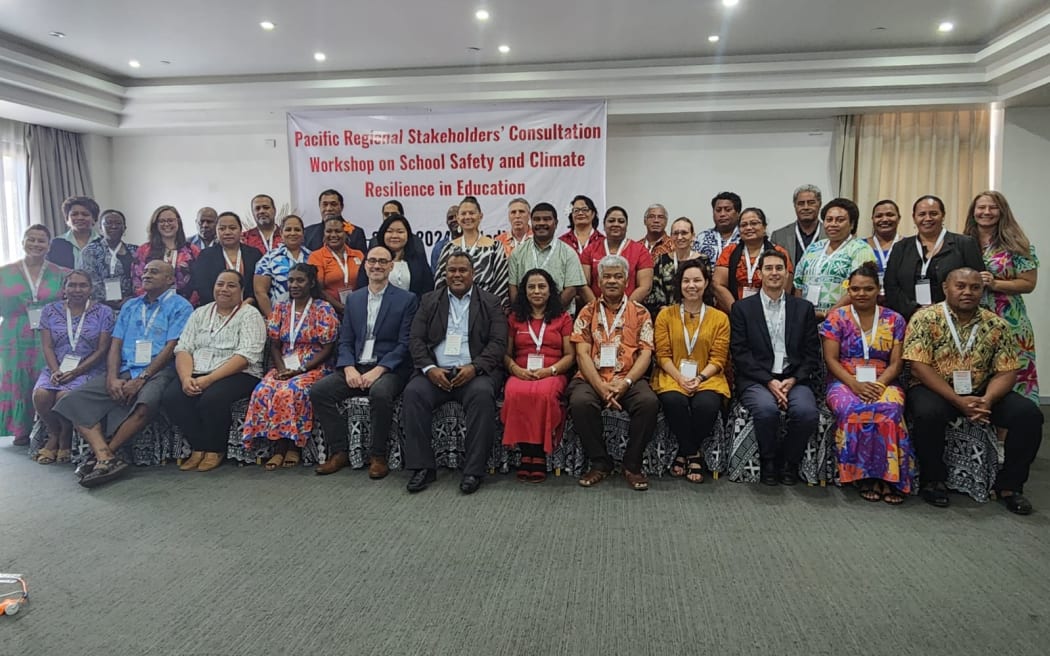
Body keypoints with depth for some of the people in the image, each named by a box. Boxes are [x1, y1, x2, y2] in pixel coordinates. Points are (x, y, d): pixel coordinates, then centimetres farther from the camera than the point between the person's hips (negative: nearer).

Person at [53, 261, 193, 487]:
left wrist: (140, 379, -15)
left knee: (145, 403, -37)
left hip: (157, 372, -6)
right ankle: (107, 458, -29)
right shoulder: (130, 306, 21)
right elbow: (115, 345, 14)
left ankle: (103, 455, -19)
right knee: (74, 399, -15)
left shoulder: (179, 306, 2)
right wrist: (112, 378, -5)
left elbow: (171, 348, -8)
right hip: (124, 371, 6)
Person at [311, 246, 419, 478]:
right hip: (356, 367, 5)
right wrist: (349, 369, -9)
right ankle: (339, 452, -6)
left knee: (380, 392, -36)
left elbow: (405, 344, -6)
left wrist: (378, 370, -18)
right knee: (318, 390, -18)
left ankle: (378, 457, -16)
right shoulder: (353, 299, 16)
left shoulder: (407, 299, 1)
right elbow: (345, 340, 11)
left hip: (389, 369, -5)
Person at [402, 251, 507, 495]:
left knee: (482, 393, -34)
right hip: (436, 371, 2)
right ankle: (422, 466, -17)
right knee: (413, 392, -27)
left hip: (475, 372, -2)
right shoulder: (429, 300, 17)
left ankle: (474, 470, -24)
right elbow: (416, 339, 8)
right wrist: (429, 368, -11)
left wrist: (474, 367, -17)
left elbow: (498, 343, 0)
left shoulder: (490, 302, 10)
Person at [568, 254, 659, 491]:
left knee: (649, 402, -30)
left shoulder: (639, 312, 12)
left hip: (629, 379, 0)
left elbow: (646, 353, 3)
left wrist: (625, 383, -14)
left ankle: (632, 465, -9)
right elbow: (582, 353, 1)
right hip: (592, 378, 0)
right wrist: (601, 387, -14)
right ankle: (600, 463, -9)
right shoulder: (588, 312, 12)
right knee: (580, 402, -31)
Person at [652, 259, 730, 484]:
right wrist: (680, 378, -14)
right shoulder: (665, 315, 9)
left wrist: (699, 378, -15)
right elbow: (662, 354, 2)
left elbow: (718, 358, 3)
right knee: (674, 401, -34)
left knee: (706, 405, -33)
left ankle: (685, 454, -7)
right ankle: (693, 454, -11)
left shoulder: (719, 318, 9)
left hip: (707, 378, 0)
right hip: (672, 377, 0)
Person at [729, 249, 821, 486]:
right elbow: (740, 352, -1)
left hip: (794, 379, 2)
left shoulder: (804, 308, 15)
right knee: (766, 409, -33)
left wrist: (793, 380, -8)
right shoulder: (742, 308, 9)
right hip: (756, 380, -2)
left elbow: (812, 353, 9)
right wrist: (769, 381, -12)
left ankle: (788, 461, 0)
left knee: (807, 412, -29)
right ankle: (768, 461, -4)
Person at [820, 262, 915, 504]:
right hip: (844, 382, -1)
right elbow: (831, 359, -1)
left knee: (889, 410, -34)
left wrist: (878, 384, -15)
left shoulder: (895, 320, 10)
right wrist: (855, 384, -16)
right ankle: (864, 475, -23)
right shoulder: (836, 318, 5)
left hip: (883, 383, 1)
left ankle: (890, 478, -26)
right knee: (852, 410, -35)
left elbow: (896, 363, 4)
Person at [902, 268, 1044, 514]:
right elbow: (919, 366, -15)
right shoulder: (925, 318, -7)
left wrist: (987, 400, -19)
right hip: (935, 390, -4)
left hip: (982, 393, 4)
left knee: (1029, 414, -17)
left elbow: (1006, 372, 2)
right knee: (928, 413, -35)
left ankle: (1009, 484, 1)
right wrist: (957, 400, -22)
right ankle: (934, 480, -10)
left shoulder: (997, 325, 4)